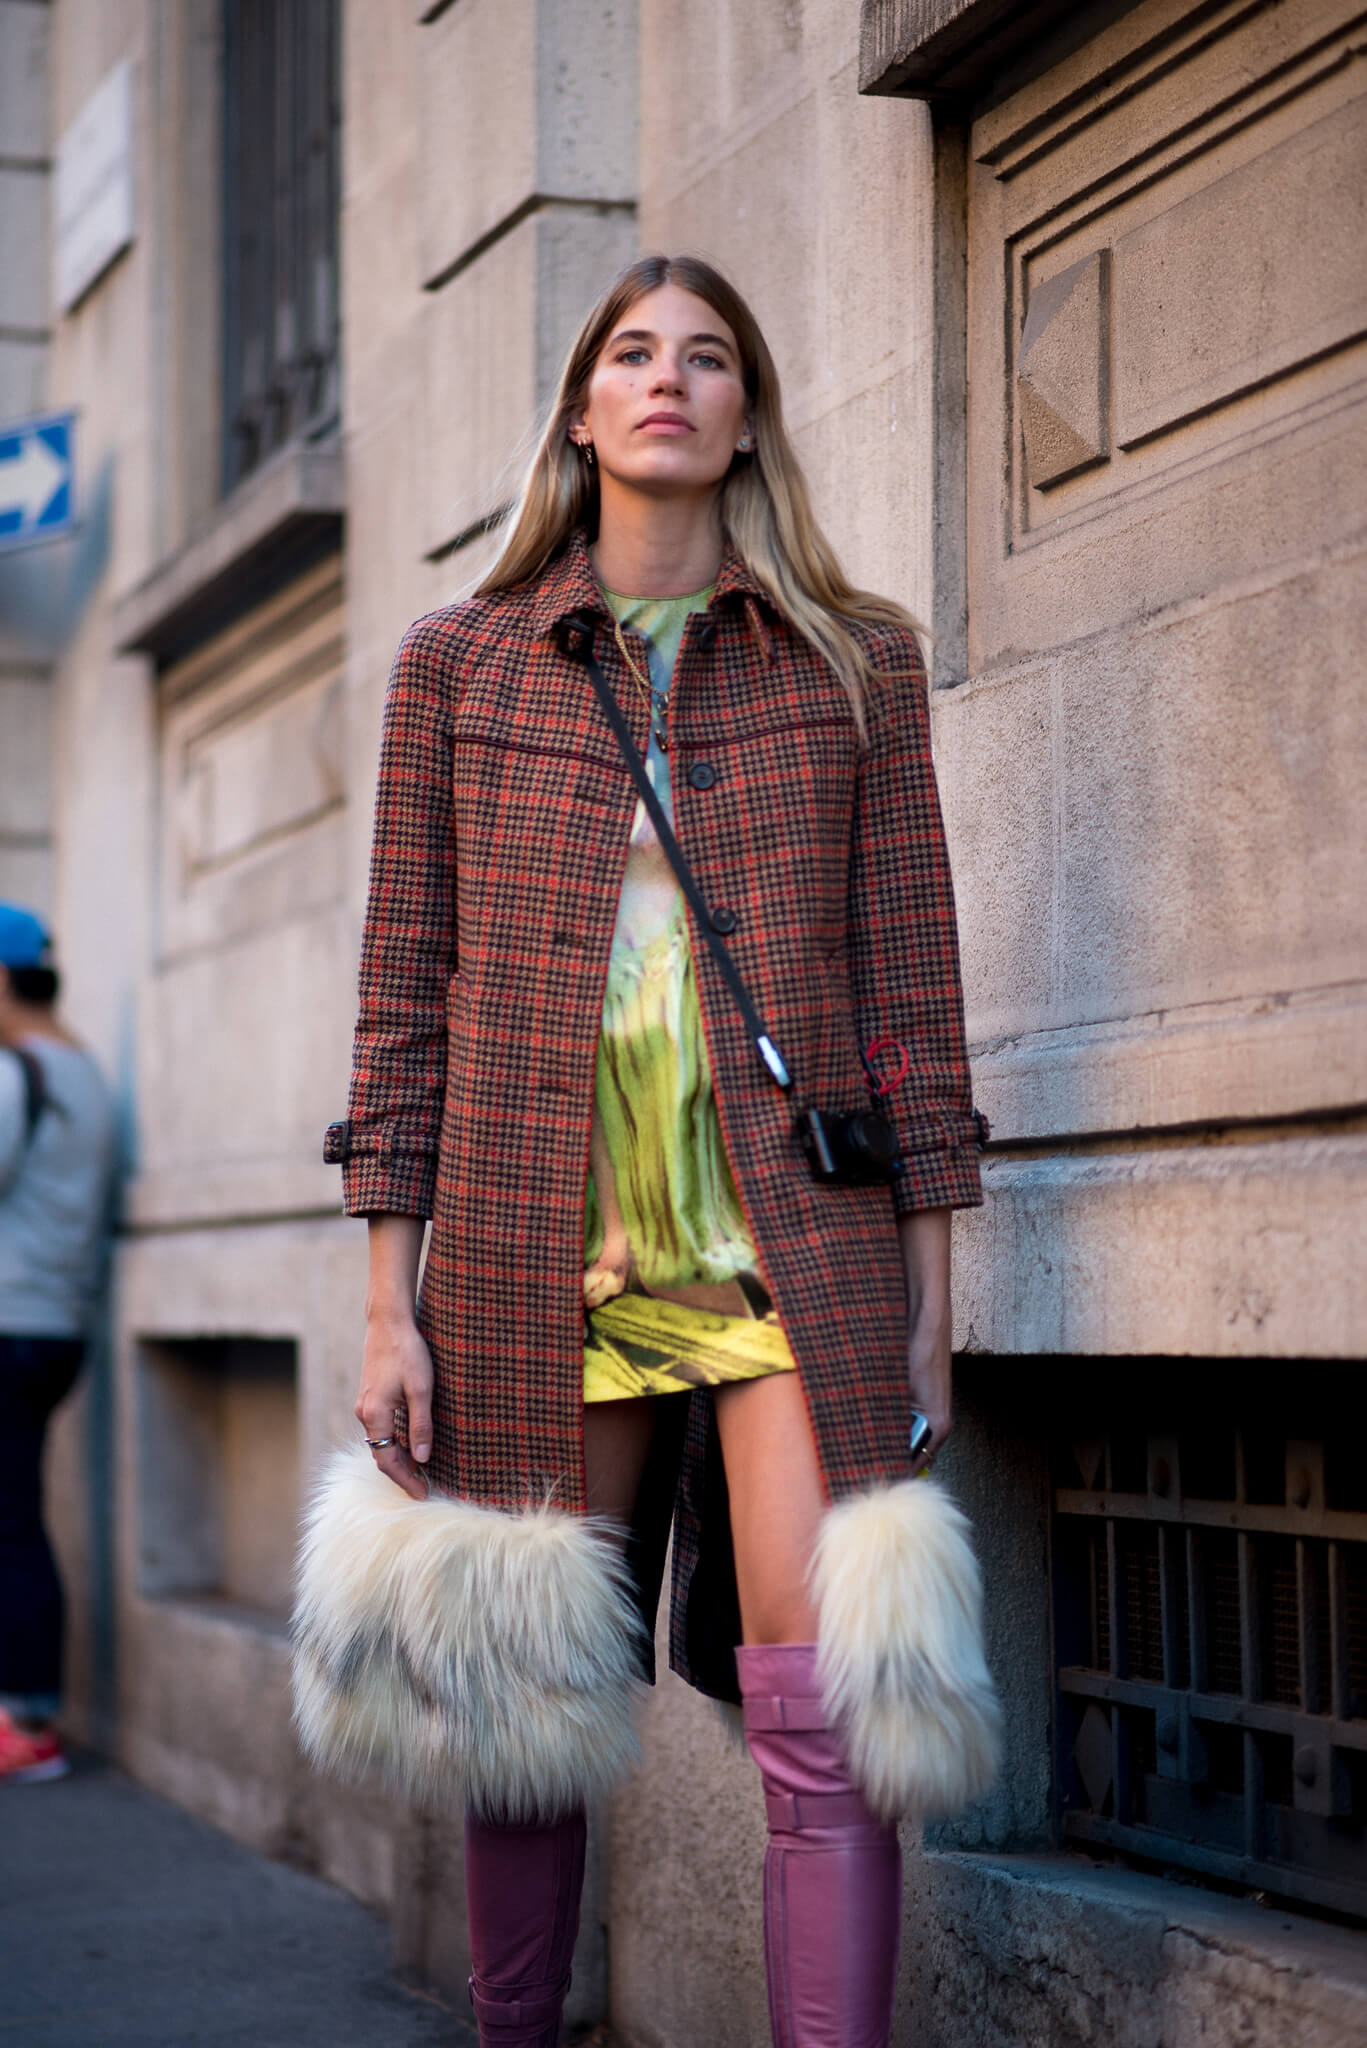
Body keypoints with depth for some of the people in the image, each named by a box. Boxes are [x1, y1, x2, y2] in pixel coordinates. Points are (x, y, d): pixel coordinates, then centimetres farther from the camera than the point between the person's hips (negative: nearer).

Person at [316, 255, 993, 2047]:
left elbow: (912, 986, 7)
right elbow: (406, 994, 8)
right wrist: (392, 1305, 3)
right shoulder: (457, 666, 10)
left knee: (822, 1726, -8)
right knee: (524, 1717, 7)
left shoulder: (855, 662, 9)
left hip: (798, 1247, -1)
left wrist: (928, 1299, 3)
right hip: (539, 1257, 1)